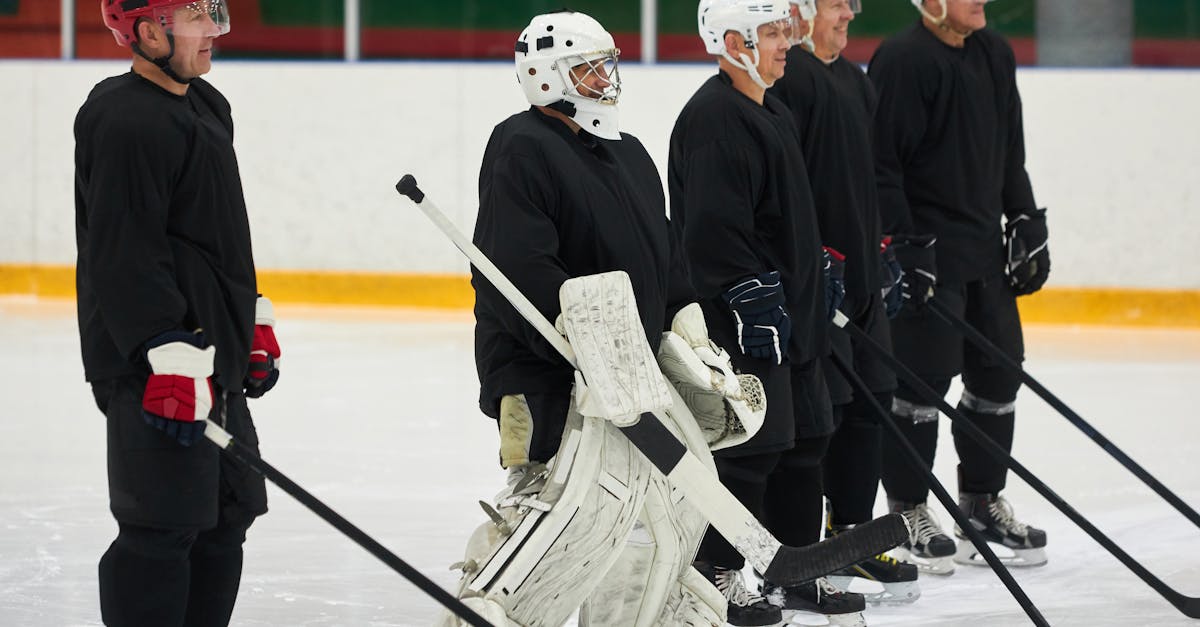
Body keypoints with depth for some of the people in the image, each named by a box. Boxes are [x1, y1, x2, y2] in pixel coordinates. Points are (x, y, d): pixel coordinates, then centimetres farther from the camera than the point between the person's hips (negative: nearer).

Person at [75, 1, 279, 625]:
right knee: (162, 528, -9)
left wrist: (253, 322, 26)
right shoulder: (126, 122, -17)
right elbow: (124, 253, -22)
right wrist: (170, 353, -27)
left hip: (215, 356, 10)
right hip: (154, 365, -10)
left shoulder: (208, 106, 16)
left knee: (226, 516, 14)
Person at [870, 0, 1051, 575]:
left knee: (998, 372, 11)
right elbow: (881, 162, -17)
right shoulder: (903, 59, -15)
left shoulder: (995, 55, 10)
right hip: (924, 252, -8)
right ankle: (906, 511, 8)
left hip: (985, 247, 8)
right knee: (921, 378, -4)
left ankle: (982, 500, 25)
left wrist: (1027, 226, 15)